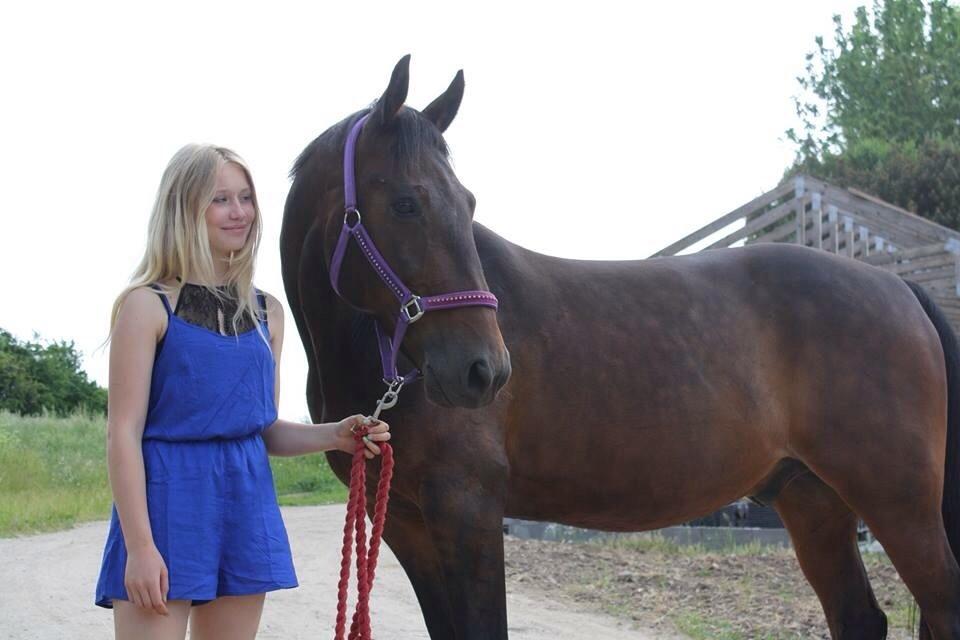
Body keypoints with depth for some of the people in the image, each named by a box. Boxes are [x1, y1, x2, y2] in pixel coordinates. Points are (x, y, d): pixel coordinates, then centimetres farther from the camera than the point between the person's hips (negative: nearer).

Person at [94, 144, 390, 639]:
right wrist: (140, 545, -17)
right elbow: (124, 432, -10)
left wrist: (334, 435, -3)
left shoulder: (266, 312, 11)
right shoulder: (147, 304, -6)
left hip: (247, 499, 6)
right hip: (166, 494, -6)